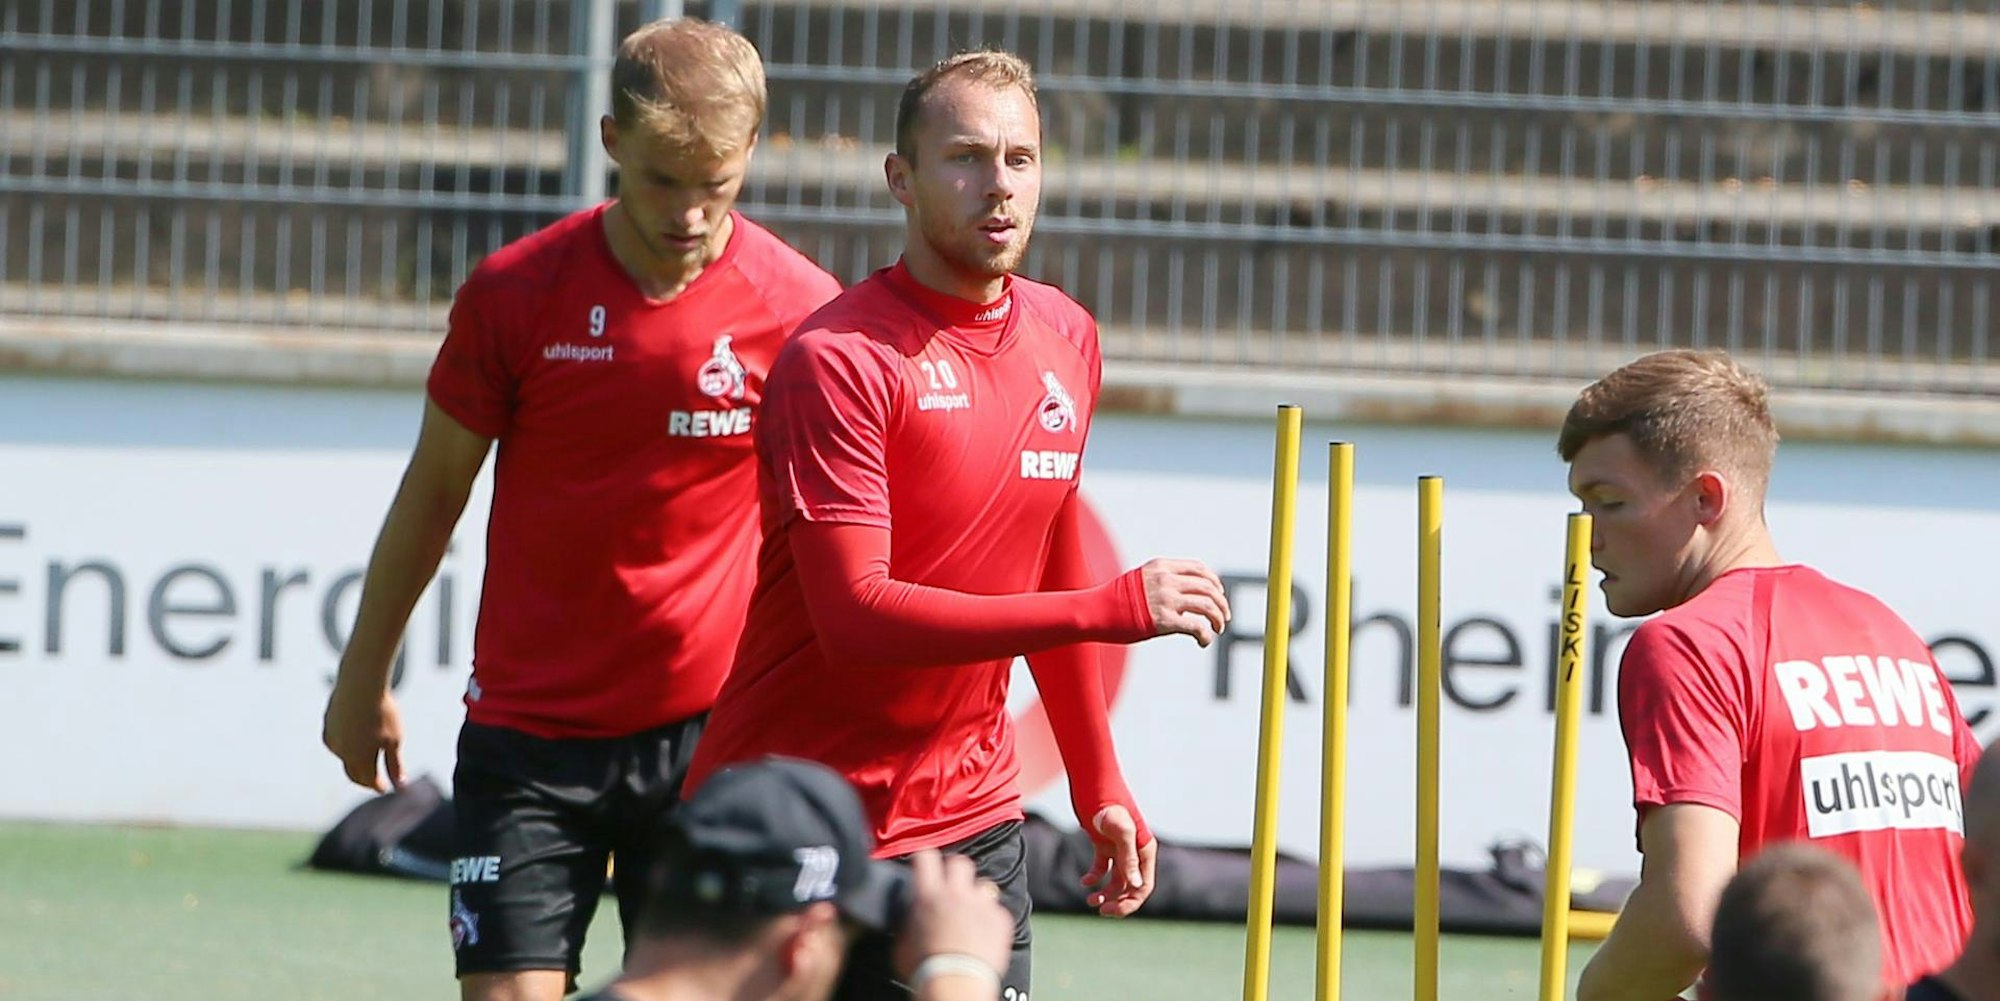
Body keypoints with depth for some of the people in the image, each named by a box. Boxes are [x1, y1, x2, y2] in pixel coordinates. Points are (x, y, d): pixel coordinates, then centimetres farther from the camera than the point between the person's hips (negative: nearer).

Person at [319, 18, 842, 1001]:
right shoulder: (513, 291, -5)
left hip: (706, 734, 0)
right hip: (526, 731, 0)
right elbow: (434, 489, 9)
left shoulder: (799, 309, -6)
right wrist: (363, 677, 16)